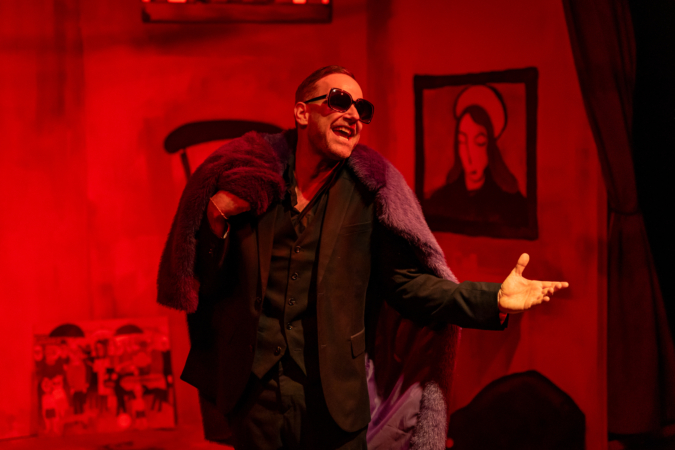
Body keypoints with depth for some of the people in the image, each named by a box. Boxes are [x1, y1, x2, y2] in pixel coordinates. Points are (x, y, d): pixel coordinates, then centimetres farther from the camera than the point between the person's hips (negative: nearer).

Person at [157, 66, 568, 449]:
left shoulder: (370, 193, 0)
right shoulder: (248, 179, 1)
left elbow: (407, 281, -3)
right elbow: (206, 286, 3)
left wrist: (494, 299, -14)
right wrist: (215, 221, -14)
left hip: (333, 398, 0)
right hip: (252, 395, 1)